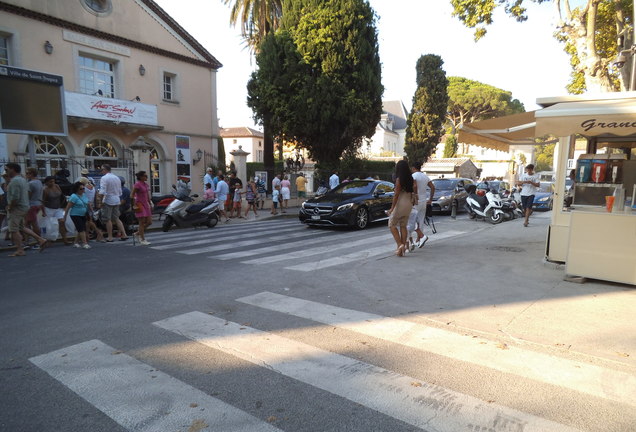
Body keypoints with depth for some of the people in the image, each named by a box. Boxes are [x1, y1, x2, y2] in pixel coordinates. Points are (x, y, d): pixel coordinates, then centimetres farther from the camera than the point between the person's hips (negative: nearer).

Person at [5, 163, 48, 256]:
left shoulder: (15, 181, -18)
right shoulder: (23, 179, 14)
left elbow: (15, 197, -25)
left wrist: (10, 207, -12)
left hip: (16, 208, -10)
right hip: (24, 207, 10)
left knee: (14, 230, -2)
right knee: (21, 228, 19)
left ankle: (19, 250, 2)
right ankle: (41, 240, 14)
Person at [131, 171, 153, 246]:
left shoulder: (146, 184, 13)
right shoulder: (137, 184, -11)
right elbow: (132, 196, -13)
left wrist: (150, 204, 17)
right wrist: (134, 205, -13)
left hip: (146, 205, 8)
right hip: (140, 206, -8)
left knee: (149, 222, 5)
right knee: (142, 222, -4)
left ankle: (138, 233, 25)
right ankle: (142, 240, 3)